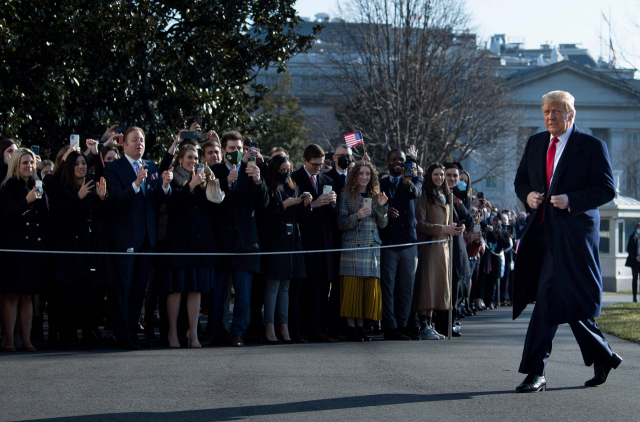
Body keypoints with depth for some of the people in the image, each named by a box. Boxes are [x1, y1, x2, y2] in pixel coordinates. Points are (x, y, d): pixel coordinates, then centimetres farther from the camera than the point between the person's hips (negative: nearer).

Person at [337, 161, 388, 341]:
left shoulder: (376, 196, 15)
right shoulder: (347, 196, 5)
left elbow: (383, 224, 9)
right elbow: (341, 224, -1)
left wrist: (382, 206, -7)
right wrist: (357, 216, -17)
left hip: (372, 248, 3)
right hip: (352, 247, -3)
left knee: (369, 289, 0)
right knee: (352, 288, -8)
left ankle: (360, 326, 7)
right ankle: (351, 327, -3)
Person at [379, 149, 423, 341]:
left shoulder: (414, 181, 8)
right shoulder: (380, 184, 11)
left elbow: (416, 193, -15)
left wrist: (408, 182, -37)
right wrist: (385, 213, -16)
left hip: (409, 241, 1)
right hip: (388, 242, -1)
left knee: (406, 288, 6)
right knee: (387, 287, -4)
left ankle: (402, 325, 13)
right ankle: (390, 328, -3)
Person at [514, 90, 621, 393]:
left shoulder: (592, 146, -3)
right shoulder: (535, 143, 14)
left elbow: (607, 189, -6)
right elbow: (521, 179, 23)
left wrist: (571, 200, -19)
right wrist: (527, 195, 0)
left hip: (574, 232, -6)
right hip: (543, 230, 7)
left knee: (549, 298, -14)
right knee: (569, 302, 12)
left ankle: (535, 371, -12)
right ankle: (602, 358, 28)